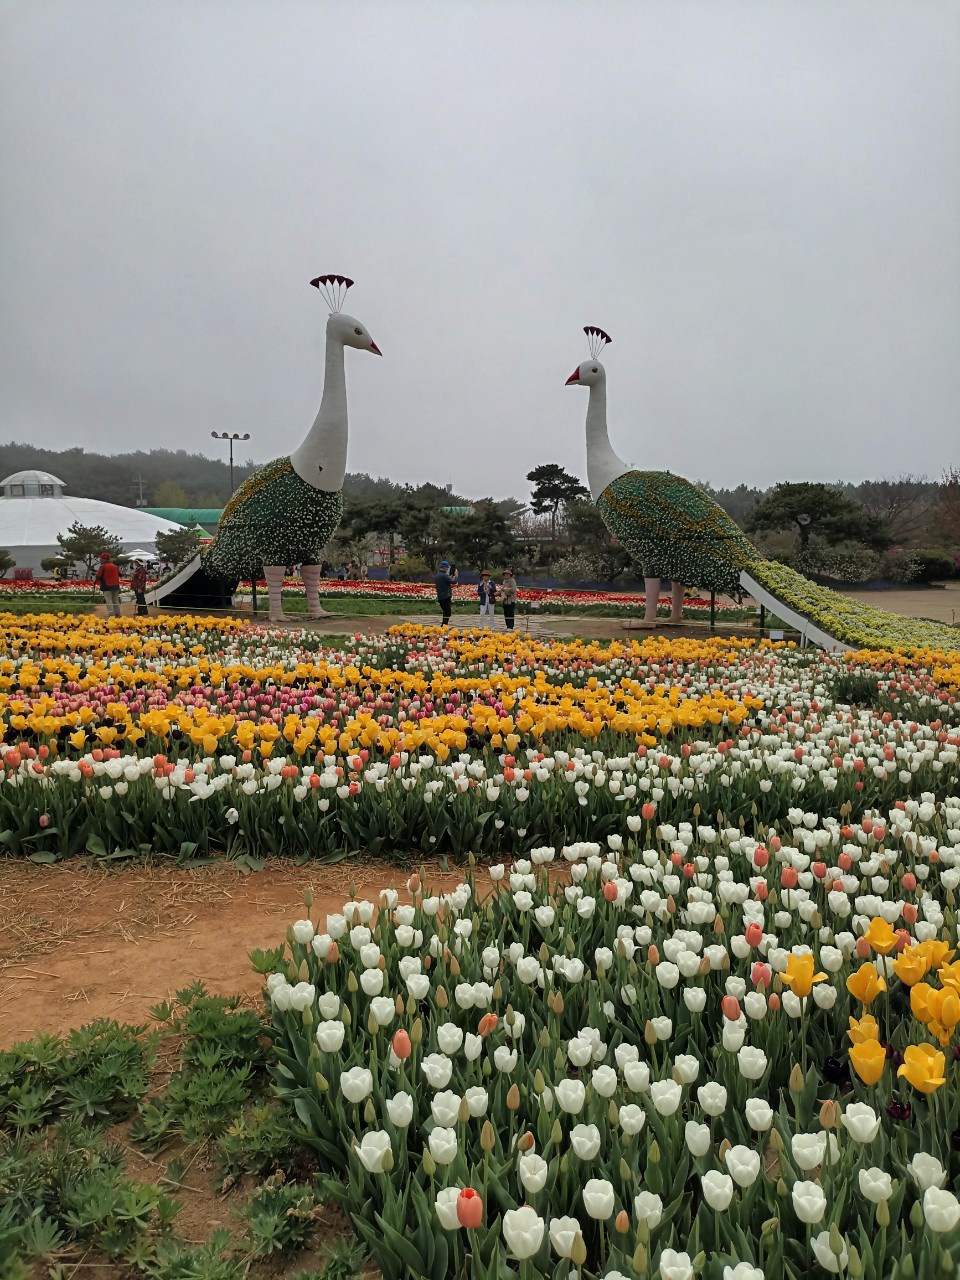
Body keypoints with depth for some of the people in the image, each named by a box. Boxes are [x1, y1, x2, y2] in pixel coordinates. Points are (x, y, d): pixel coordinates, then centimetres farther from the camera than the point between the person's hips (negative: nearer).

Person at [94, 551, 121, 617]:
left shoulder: (103, 566, -11)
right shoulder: (115, 566, 7)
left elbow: (98, 576, -9)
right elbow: (119, 574, 14)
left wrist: (95, 582, 8)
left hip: (107, 587, -6)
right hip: (116, 586, 6)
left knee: (109, 601, -4)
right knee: (116, 601, 13)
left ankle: (111, 614, -9)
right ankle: (117, 614, 16)